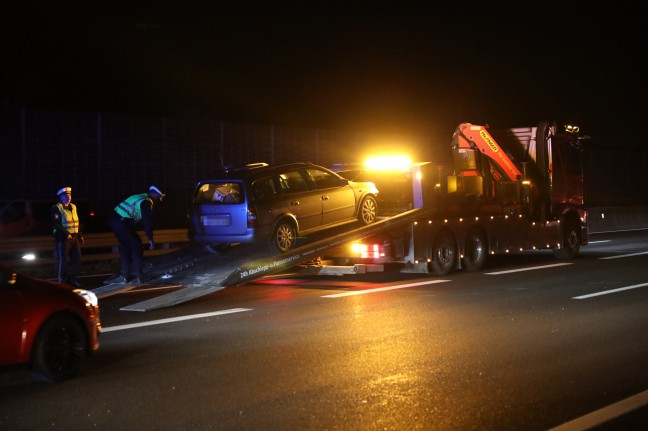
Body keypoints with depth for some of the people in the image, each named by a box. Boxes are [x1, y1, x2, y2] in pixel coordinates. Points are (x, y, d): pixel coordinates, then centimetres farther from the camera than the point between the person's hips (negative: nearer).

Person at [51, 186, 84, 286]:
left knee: (77, 259, 5)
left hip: (74, 237, 7)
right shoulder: (56, 209, -8)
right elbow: (55, 224, -17)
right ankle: (62, 280, 10)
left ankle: (71, 278, 18)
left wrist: (79, 235, 13)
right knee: (63, 260, -3)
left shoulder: (73, 207, 14)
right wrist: (66, 234, -23)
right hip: (63, 238, -7)